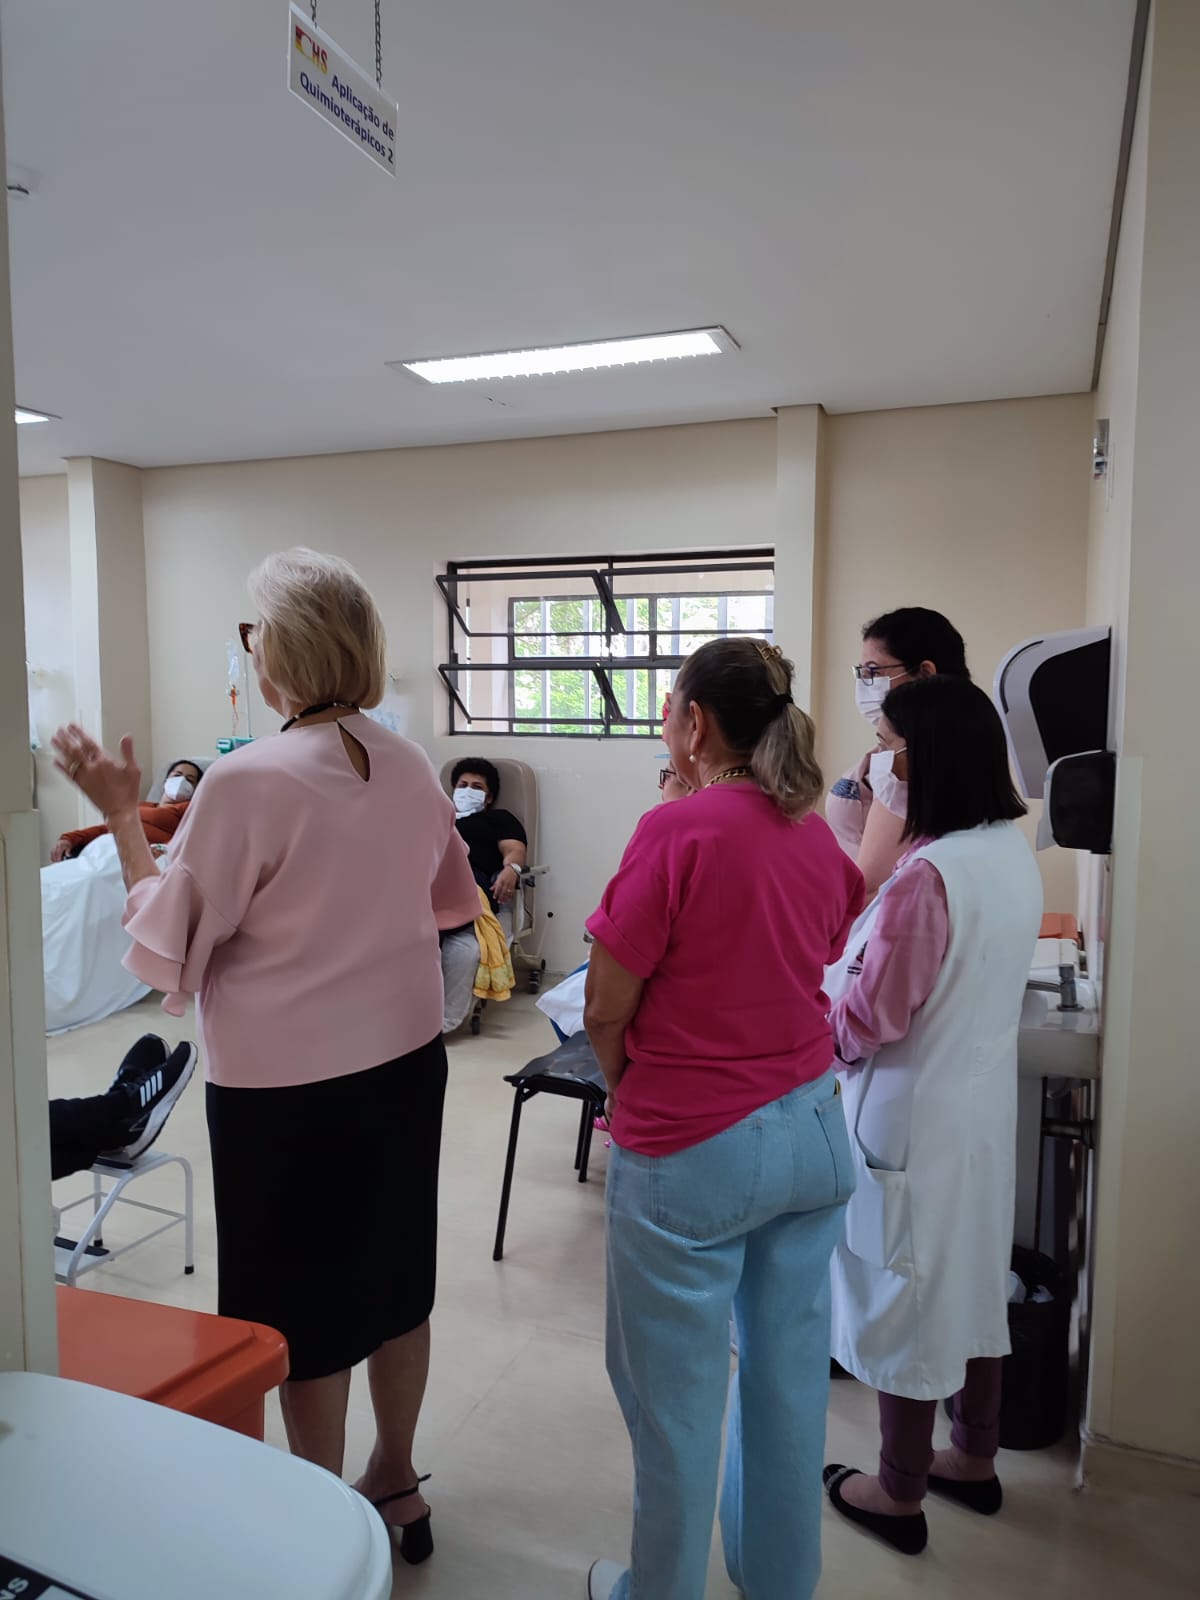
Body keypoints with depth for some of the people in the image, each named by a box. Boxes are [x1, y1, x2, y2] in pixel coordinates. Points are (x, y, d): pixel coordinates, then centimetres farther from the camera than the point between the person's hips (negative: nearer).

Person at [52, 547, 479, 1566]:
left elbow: (169, 948, -12)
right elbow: (452, 900, 13)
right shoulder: (412, 768, -3)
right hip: (405, 1061, 6)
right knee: (394, 1280, 21)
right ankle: (397, 1487, 42)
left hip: (286, 1086, -6)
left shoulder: (247, 782, -21)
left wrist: (122, 818, -5)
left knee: (305, 1312, 13)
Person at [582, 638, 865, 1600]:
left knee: (678, 1395, 12)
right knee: (791, 1375, 21)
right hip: (811, 1133, 7)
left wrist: (625, 1087, 4)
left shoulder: (677, 832, -18)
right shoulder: (818, 837, 2)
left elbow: (606, 1011, -13)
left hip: (693, 1151, -7)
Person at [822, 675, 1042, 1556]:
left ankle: (898, 1494, 29)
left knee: (906, 1294, 9)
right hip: (984, 1098, 8)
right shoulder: (1015, 854, 1)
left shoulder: (929, 873, -28)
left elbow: (869, 1018, -21)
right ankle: (975, 1459, 41)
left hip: (914, 1116, -8)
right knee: (972, 1280, 22)